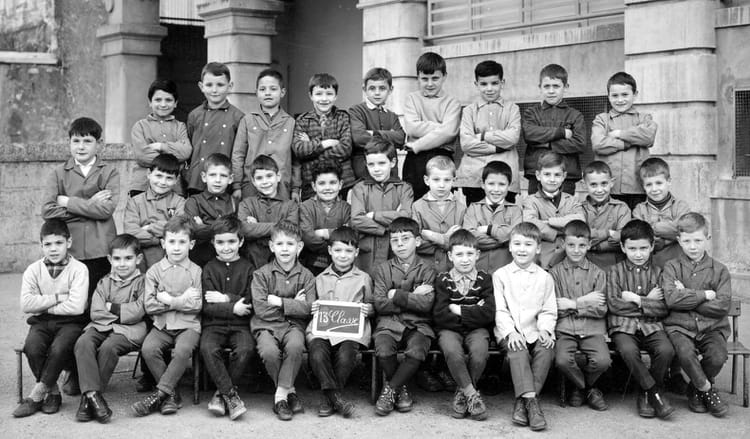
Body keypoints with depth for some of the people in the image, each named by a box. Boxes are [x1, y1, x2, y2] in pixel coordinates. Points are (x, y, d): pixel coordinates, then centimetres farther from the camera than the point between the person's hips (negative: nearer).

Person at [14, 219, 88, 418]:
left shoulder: (79, 269, -7)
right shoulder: (33, 270, 3)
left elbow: (76, 306, -18)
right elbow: (26, 304, -10)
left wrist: (44, 305, -10)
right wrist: (57, 298, -13)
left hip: (70, 322, -3)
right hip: (42, 322, 3)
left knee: (59, 349, -32)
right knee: (32, 348, -27)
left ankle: (36, 395, -14)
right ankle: (53, 392, -7)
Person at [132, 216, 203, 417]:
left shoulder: (196, 271, 6)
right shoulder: (154, 271, 9)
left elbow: (198, 306, -5)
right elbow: (149, 306, -1)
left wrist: (169, 300, -8)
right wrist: (182, 300, -6)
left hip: (188, 325, -2)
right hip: (162, 325, 2)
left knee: (183, 349, -32)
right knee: (148, 348, -26)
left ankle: (159, 393, -21)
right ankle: (172, 394, -12)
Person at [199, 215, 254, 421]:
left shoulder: (248, 268, 7)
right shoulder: (209, 269, 8)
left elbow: (252, 303, -3)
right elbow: (206, 307, -2)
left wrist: (225, 298, -9)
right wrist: (232, 307, -15)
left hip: (240, 325, 0)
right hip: (214, 324, 1)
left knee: (246, 349, -30)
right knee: (208, 348, -31)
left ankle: (221, 393, -12)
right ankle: (231, 394, -22)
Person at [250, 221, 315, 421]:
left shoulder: (306, 276, 6)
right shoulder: (261, 274, 2)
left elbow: (308, 309, -7)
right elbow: (260, 309, -10)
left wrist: (280, 302, -12)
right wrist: (294, 304, -6)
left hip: (293, 324, 1)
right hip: (267, 325, 0)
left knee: (295, 346, -32)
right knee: (269, 351, -30)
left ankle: (280, 395, -16)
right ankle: (290, 391, -5)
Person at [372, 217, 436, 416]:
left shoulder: (426, 270, 6)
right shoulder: (383, 269, 9)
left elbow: (426, 304, -8)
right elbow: (380, 304, -3)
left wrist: (397, 295, -8)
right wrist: (412, 298, -6)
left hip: (418, 325, -1)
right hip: (389, 323, 1)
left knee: (416, 352, -32)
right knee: (383, 350, -30)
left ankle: (390, 388, -7)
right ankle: (401, 389, 0)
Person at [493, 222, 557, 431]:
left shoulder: (545, 277, 12)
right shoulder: (500, 275, 7)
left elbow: (549, 311, 9)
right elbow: (499, 310, 0)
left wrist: (545, 330, -11)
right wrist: (510, 331, -15)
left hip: (535, 331, 2)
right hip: (509, 332, -2)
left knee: (547, 350, -28)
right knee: (518, 352, -32)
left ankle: (522, 401, -24)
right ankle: (531, 401, -35)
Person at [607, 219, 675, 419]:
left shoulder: (658, 272, 12)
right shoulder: (615, 271, 9)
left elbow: (664, 309, 1)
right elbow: (613, 305, -6)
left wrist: (636, 300, -9)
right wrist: (648, 300, -3)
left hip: (651, 326, 2)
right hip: (623, 326, -2)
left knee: (666, 350, -28)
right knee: (628, 350, -34)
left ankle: (646, 395, -8)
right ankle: (655, 394, -19)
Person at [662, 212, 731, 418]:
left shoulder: (719, 270, 7)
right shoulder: (671, 267, 5)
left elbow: (722, 306, -6)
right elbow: (671, 299, -13)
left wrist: (687, 297, -8)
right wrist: (705, 295, -10)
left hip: (712, 327, 1)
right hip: (680, 326, -1)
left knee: (718, 356, -27)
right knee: (685, 353, -32)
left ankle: (696, 389, 6)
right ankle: (707, 390, -3)